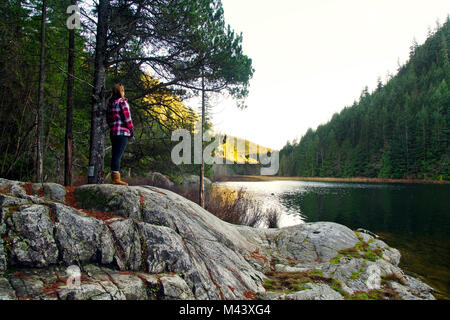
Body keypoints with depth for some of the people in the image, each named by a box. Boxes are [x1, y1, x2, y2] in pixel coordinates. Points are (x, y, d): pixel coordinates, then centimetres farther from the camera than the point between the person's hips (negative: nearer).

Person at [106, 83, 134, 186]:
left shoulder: (110, 103, 16)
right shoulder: (122, 102, -7)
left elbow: (108, 119, 18)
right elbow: (127, 118, -11)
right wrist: (132, 131, -2)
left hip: (113, 132, 8)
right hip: (122, 132, -8)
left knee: (115, 155, 12)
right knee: (118, 155, -10)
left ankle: (114, 177, 16)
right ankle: (116, 178, -11)